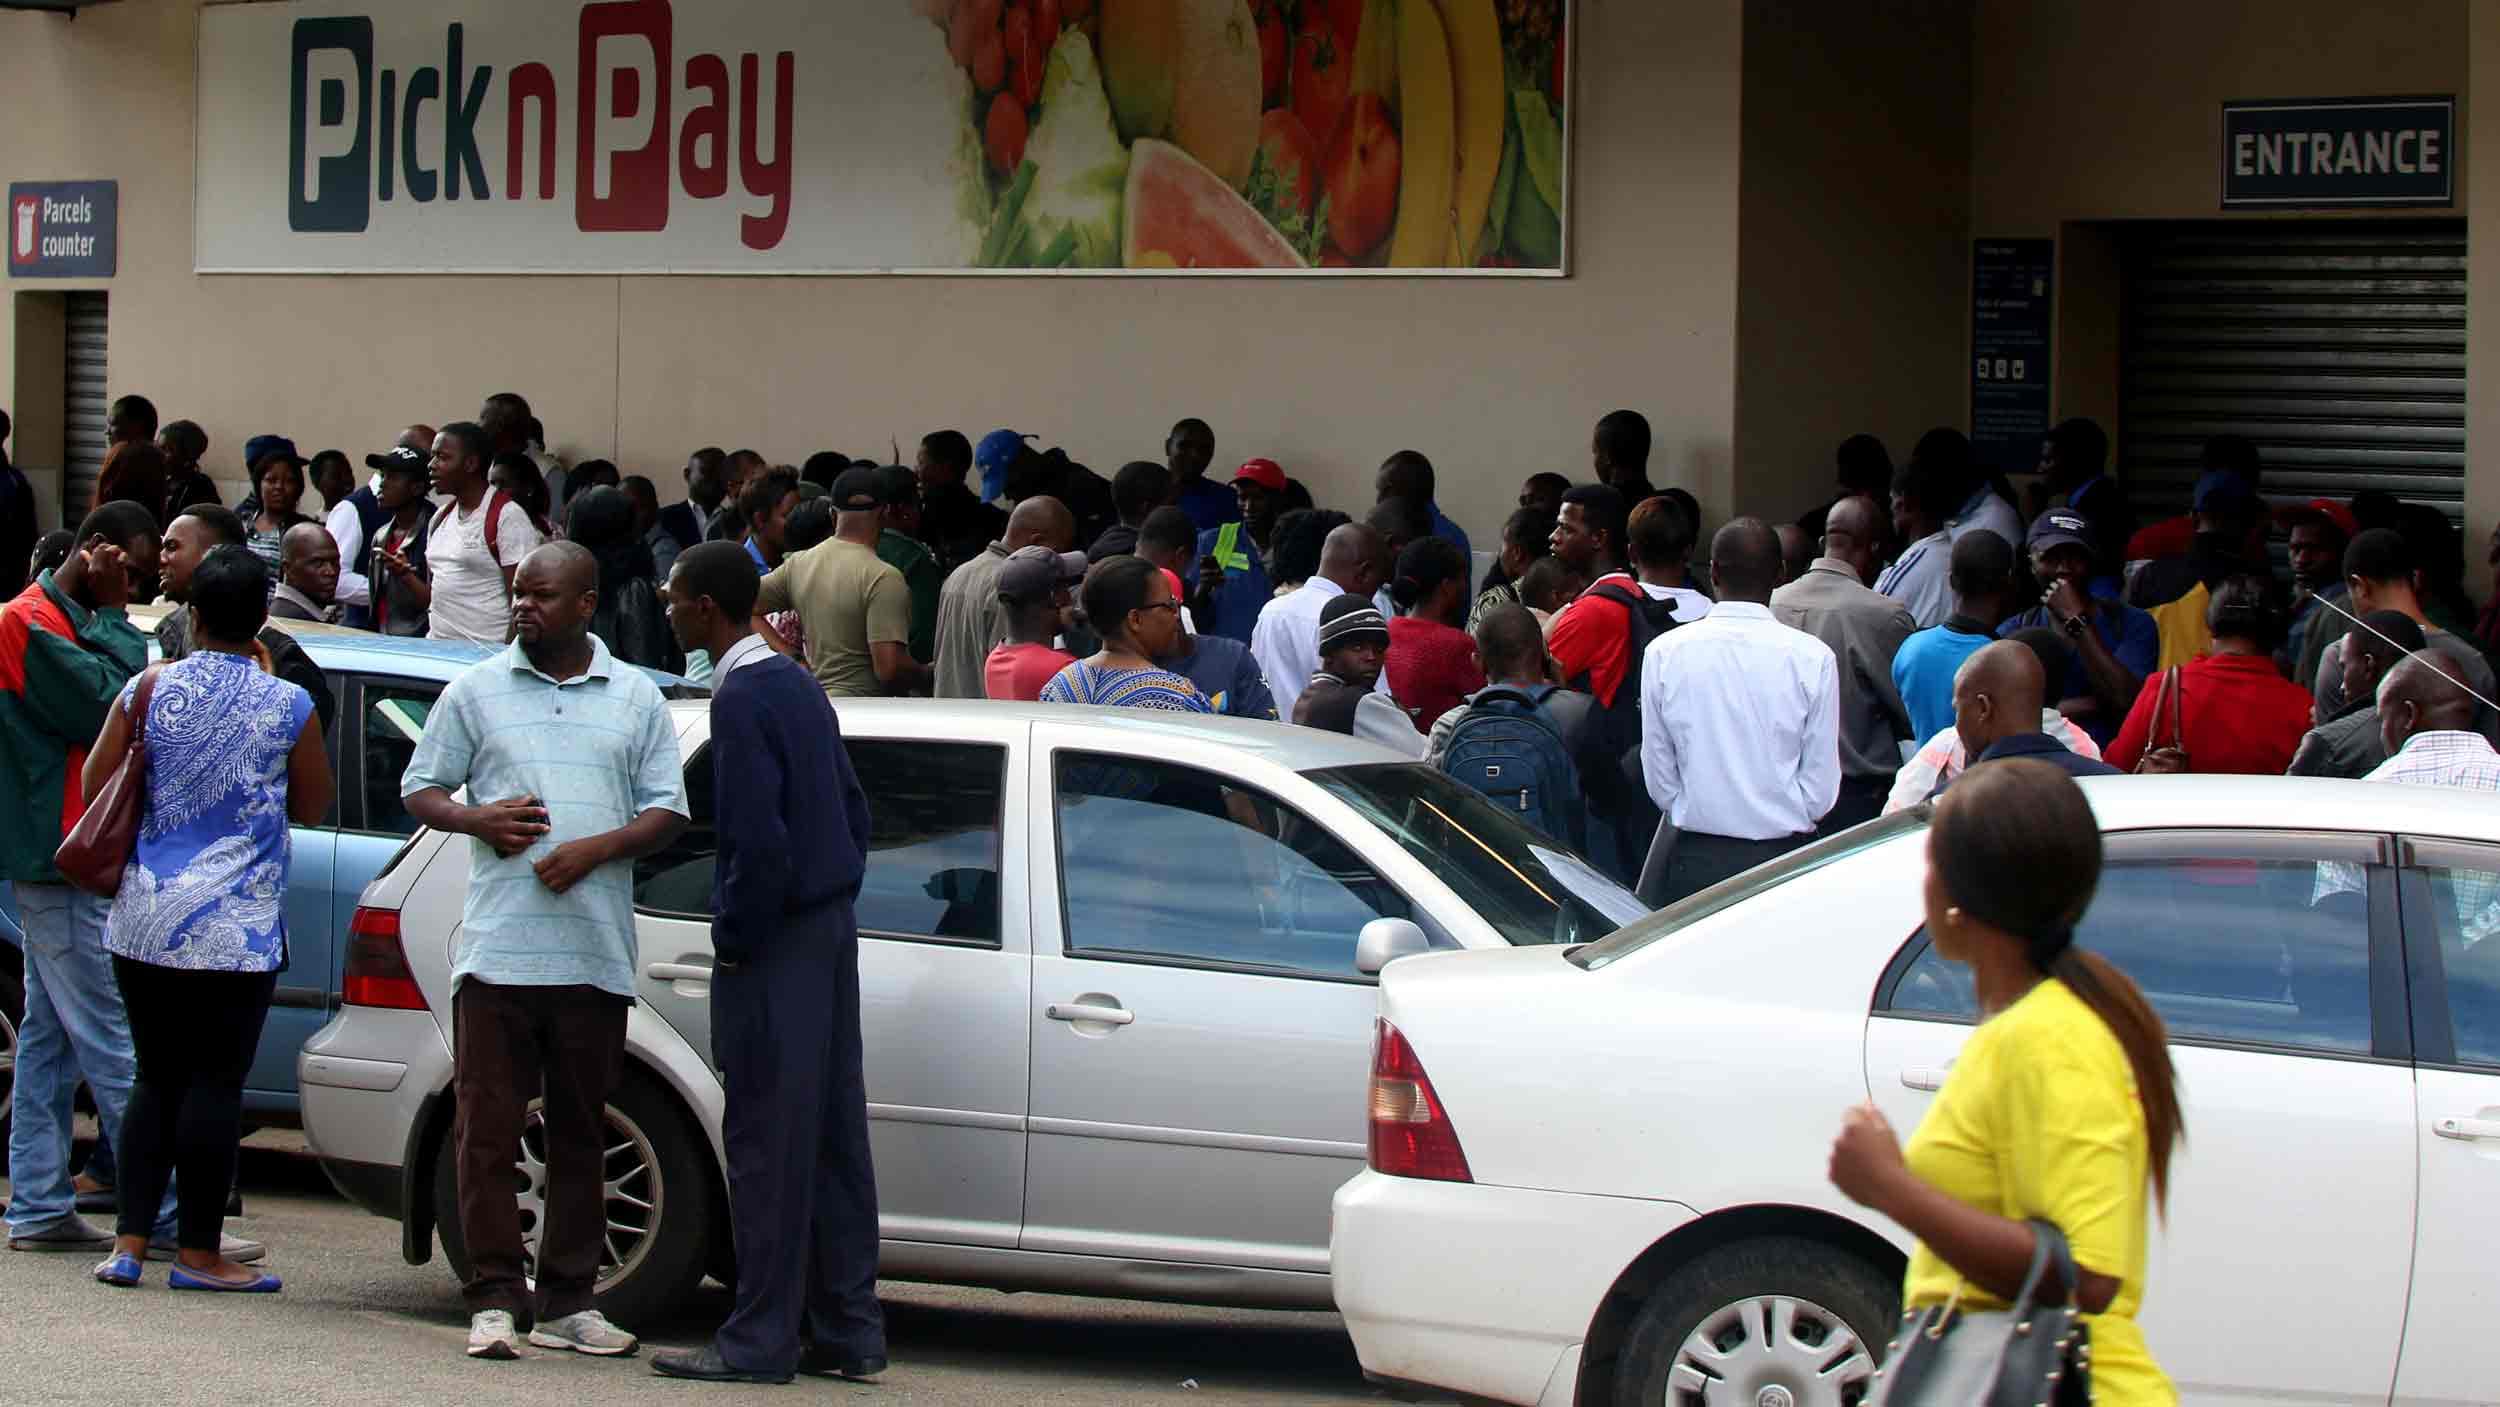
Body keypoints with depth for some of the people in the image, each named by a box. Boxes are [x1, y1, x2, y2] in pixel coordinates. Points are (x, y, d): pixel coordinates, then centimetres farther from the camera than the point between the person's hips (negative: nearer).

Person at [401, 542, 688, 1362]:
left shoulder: (635, 699, 9)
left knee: (580, 1133, 7)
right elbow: (420, 789, 12)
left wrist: (595, 848, -10)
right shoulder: (477, 689, 9)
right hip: (496, 947, -1)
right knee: (487, 1126, -6)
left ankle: (566, 1300, 13)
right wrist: (479, 820, -9)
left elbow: (667, 811, 7)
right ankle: (495, 1297, -2)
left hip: (596, 951, 1)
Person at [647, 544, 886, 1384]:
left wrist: (735, 940, -12)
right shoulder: (796, 683, 14)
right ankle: (848, 1332, 14)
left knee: (767, 1143, -5)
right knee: (833, 1139, 10)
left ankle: (761, 1340, -2)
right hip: (830, 934, 9)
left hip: (775, 947, -9)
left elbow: (757, 841, -21)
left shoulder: (742, 698, -15)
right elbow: (853, 809, 19)